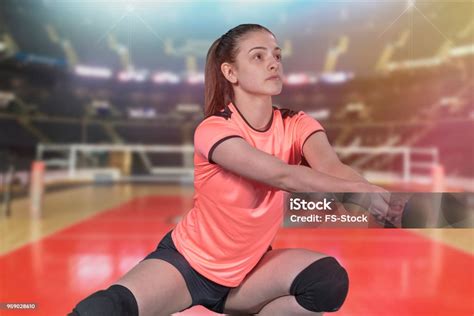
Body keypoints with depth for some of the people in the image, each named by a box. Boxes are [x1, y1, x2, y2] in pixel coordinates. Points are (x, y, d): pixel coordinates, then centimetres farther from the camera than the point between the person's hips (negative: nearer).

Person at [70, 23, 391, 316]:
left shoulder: (297, 125, -9)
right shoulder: (213, 129, -23)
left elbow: (331, 167, -29)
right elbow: (282, 176, -36)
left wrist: (381, 196, -47)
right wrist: (365, 192, -44)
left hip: (248, 267, 5)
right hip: (186, 260, -4)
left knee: (330, 280, -21)